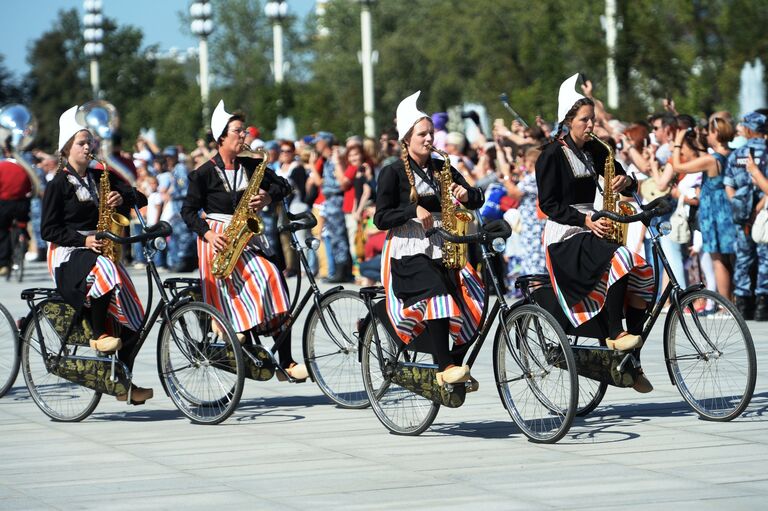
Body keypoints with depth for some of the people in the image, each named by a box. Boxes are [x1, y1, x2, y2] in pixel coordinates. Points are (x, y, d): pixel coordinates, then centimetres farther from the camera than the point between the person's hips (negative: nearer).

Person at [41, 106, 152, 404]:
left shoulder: (100, 177, 15)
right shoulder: (58, 184, 0)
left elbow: (137, 197, 8)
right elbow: (48, 230, -5)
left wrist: (122, 198, -15)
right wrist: (83, 240, -17)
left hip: (99, 251, 6)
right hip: (67, 256, -6)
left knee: (133, 317, -8)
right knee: (104, 271, -40)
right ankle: (98, 335, -23)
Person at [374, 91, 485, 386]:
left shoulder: (442, 168, 15)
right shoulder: (393, 173, 0)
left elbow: (476, 200, 10)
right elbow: (381, 218, -5)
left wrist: (466, 194, -13)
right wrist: (413, 210, -20)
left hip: (441, 250, 6)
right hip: (408, 252, -5)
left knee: (473, 303, -13)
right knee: (436, 295, -32)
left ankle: (457, 366, 2)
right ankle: (444, 368, -36)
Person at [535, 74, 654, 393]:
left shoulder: (594, 151, 13)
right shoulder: (552, 156, -6)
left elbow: (624, 181, 16)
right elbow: (549, 204, -11)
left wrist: (626, 182, -8)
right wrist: (584, 220, -22)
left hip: (592, 231, 7)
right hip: (564, 238, -7)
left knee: (643, 274, -13)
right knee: (620, 258, -34)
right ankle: (614, 335, -24)